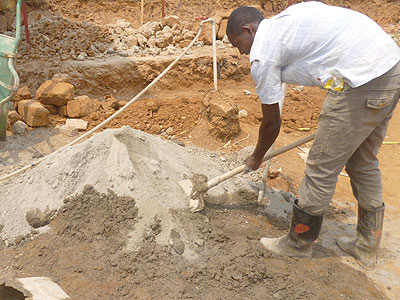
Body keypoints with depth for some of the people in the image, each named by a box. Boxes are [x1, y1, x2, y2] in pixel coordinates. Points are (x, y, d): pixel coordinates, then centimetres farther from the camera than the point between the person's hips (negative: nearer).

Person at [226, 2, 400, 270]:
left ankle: (299, 244, 26)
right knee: (364, 164, 21)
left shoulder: (262, 54, -3)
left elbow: (272, 122, 4)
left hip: (363, 82, -10)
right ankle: (367, 248, 36)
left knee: (322, 169, 6)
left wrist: (256, 158, 24)